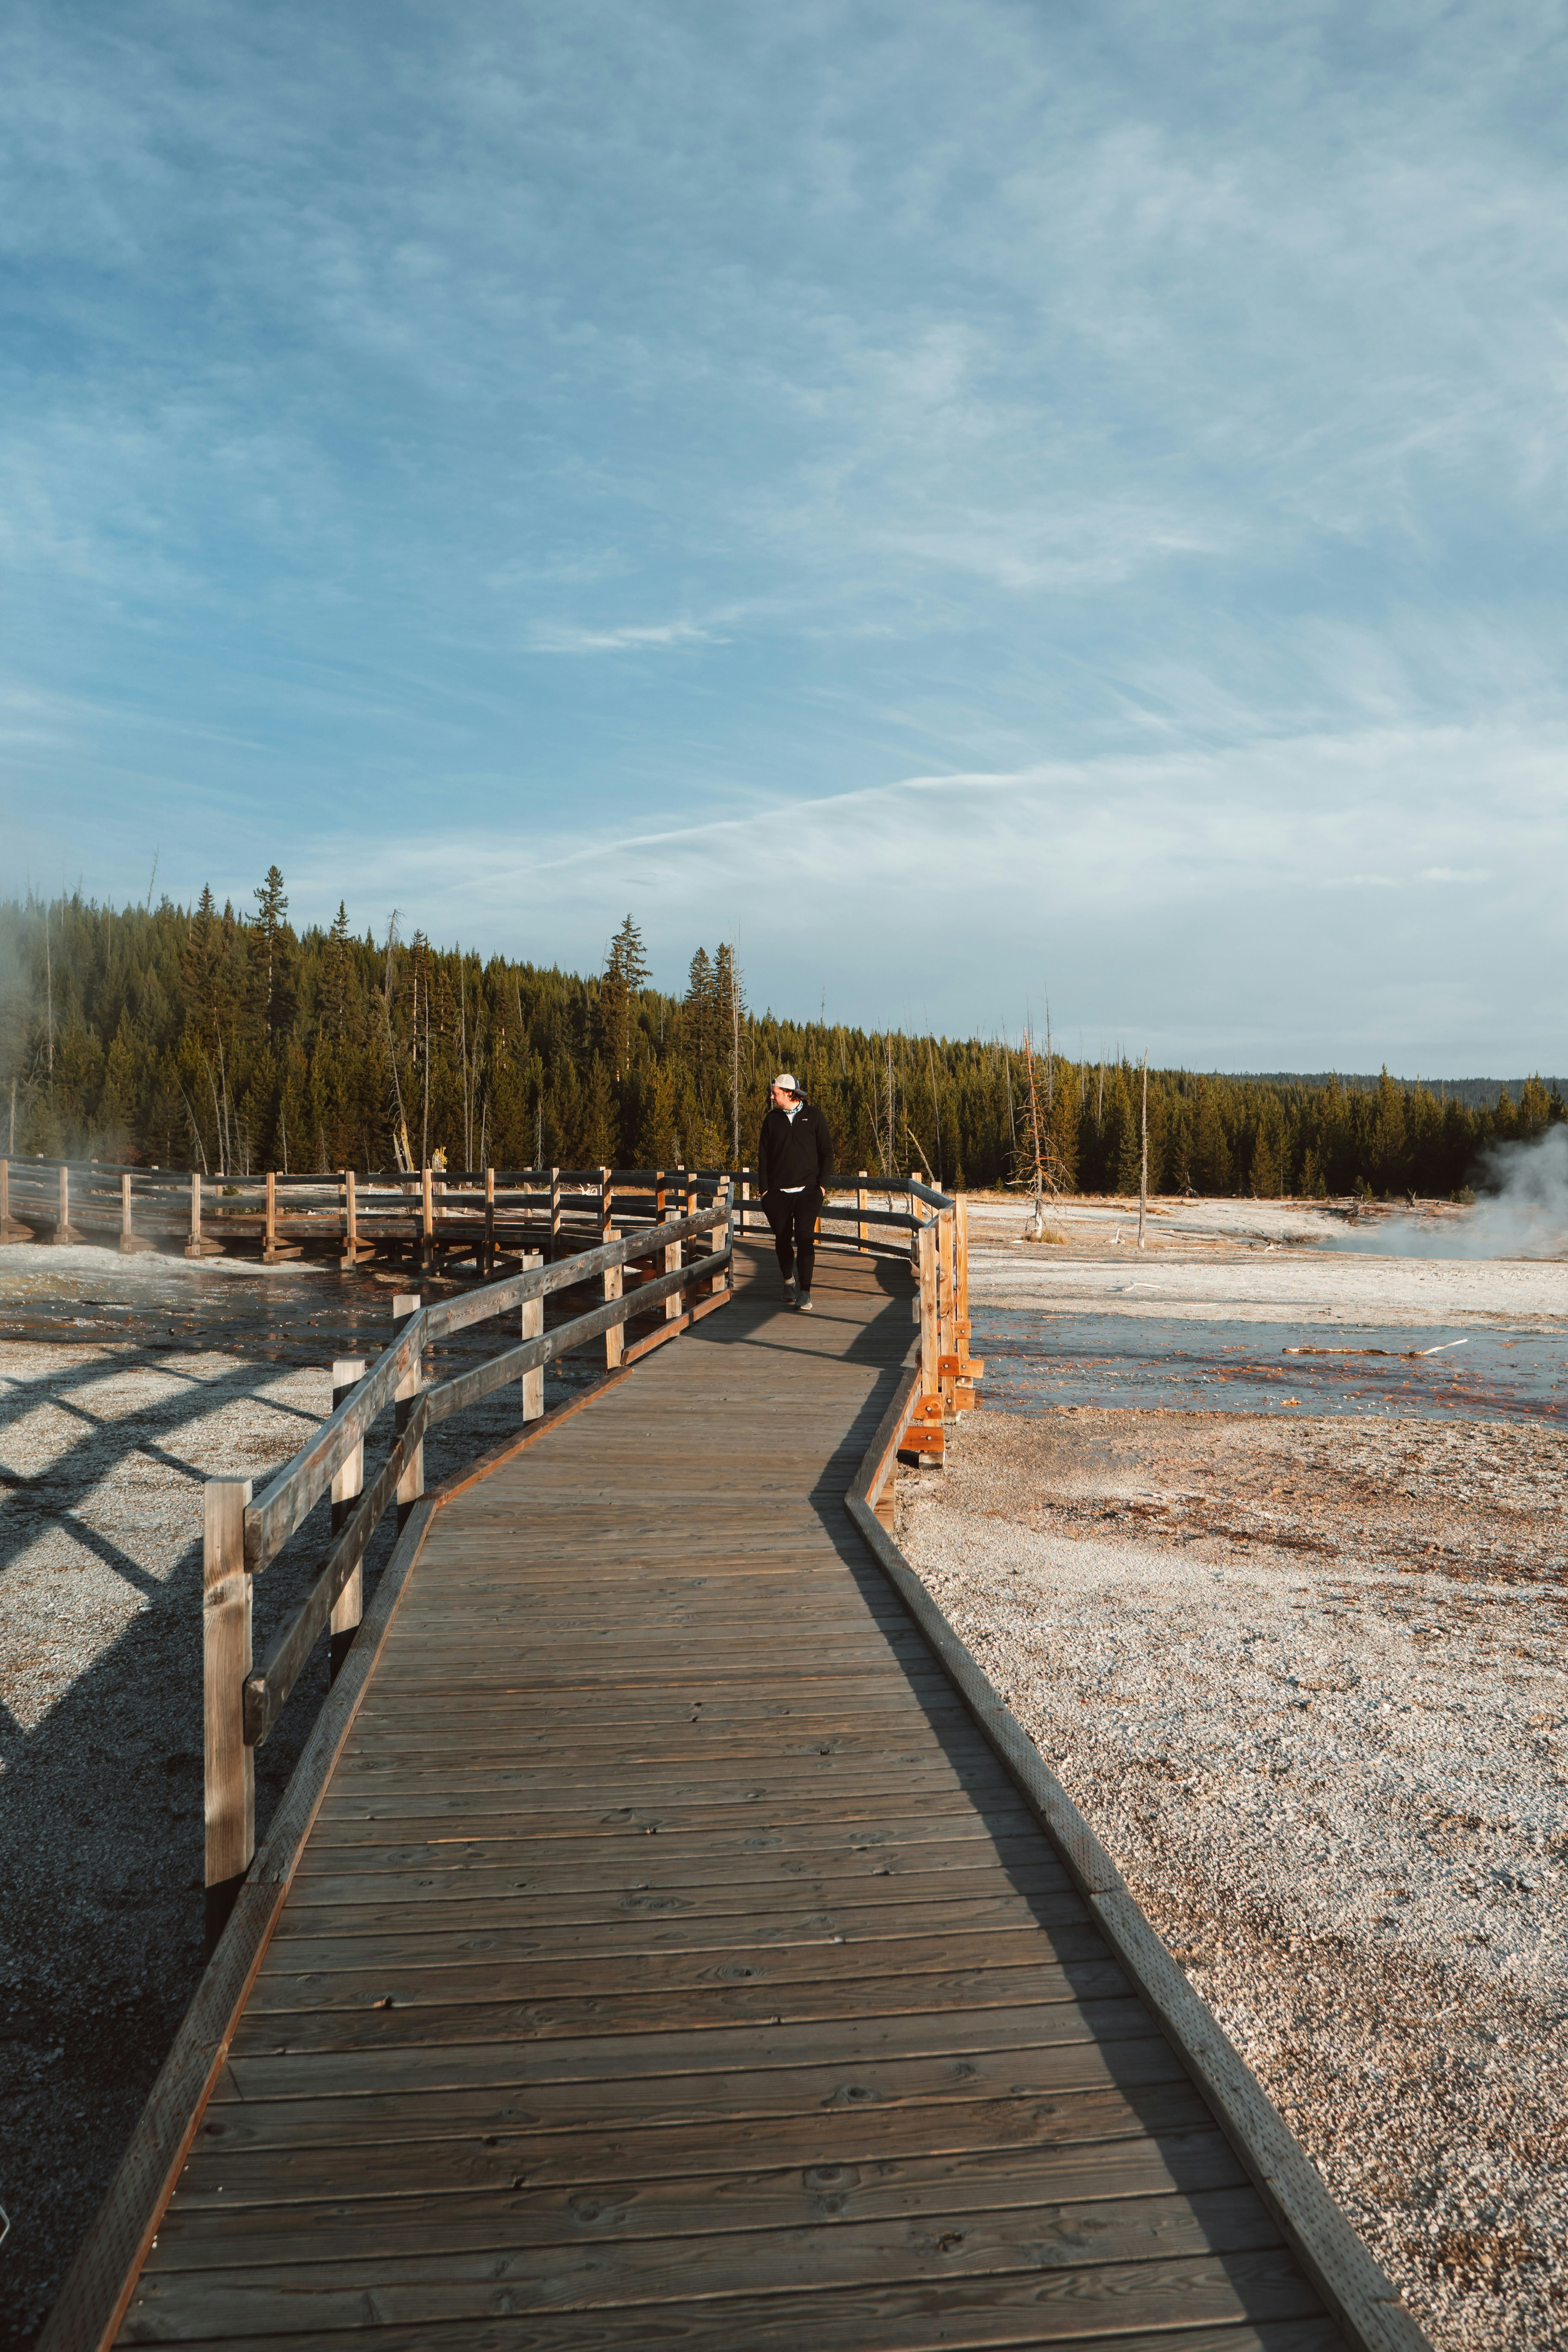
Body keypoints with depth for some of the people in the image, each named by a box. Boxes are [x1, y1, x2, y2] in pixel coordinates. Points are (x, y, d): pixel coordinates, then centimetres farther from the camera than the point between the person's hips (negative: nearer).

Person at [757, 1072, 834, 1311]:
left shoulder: (813, 1116, 4)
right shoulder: (772, 1119, 8)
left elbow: (826, 1151, 6)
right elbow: (763, 1155, 10)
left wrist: (823, 1183, -3)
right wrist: (764, 1188, 2)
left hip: (808, 1191, -2)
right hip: (778, 1192, 2)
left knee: (805, 1238, -12)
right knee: (783, 1240, 7)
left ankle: (804, 1292, -11)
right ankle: (788, 1280, 31)